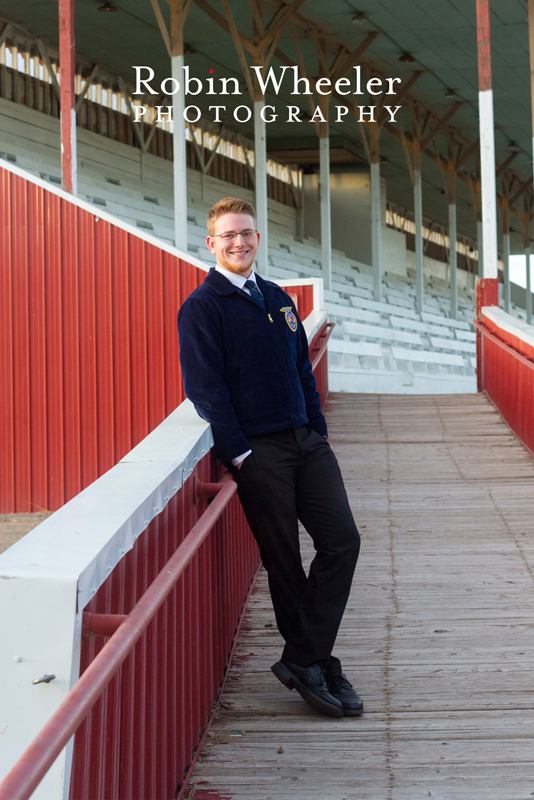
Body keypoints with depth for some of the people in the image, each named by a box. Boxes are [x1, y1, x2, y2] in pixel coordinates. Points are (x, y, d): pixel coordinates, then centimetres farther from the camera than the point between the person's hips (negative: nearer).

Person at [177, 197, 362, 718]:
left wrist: (318, 430, 11)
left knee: (342, 541, -2)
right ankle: (314, 664, 14)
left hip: (307, 442, 7)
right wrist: (238, 454, -14)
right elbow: (204, 388, -10)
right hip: (257, 450, -6)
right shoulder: (201, 307, -4)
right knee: (283, 560, 0)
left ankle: (304, 660, 6)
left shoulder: (277, 299, 17)